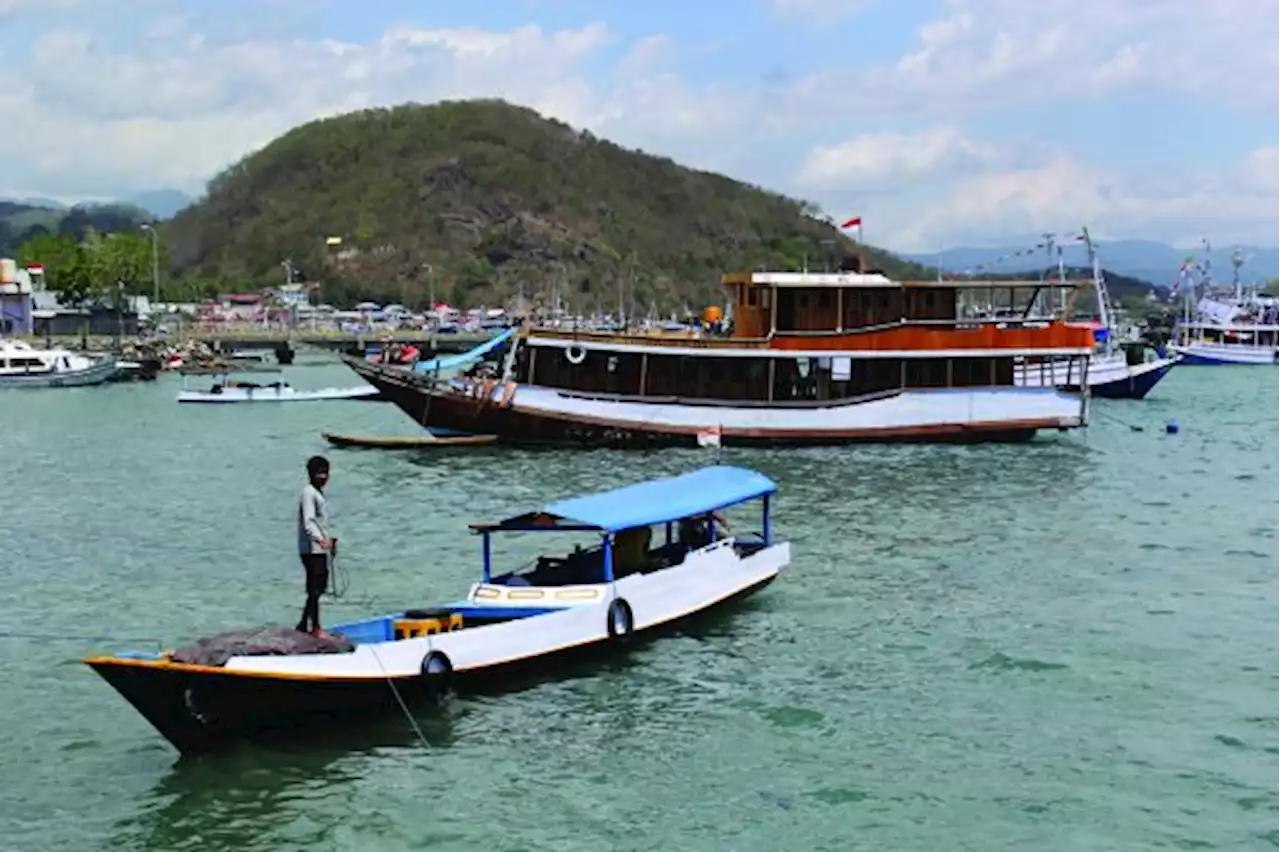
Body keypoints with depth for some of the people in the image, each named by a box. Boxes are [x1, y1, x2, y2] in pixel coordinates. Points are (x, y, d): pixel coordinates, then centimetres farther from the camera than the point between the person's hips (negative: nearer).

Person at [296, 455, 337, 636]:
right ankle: (312, 628, -5)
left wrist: (329, 539, 22)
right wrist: (320, 540, -35)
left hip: (321, 549, 10)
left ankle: (305, 625, 19)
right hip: (311, 549, -10)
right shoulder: (309, 493, -12)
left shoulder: (319, 492, 18)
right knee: (315, 589, -9)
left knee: (319, 587, 12)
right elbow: (308, 522, -23)